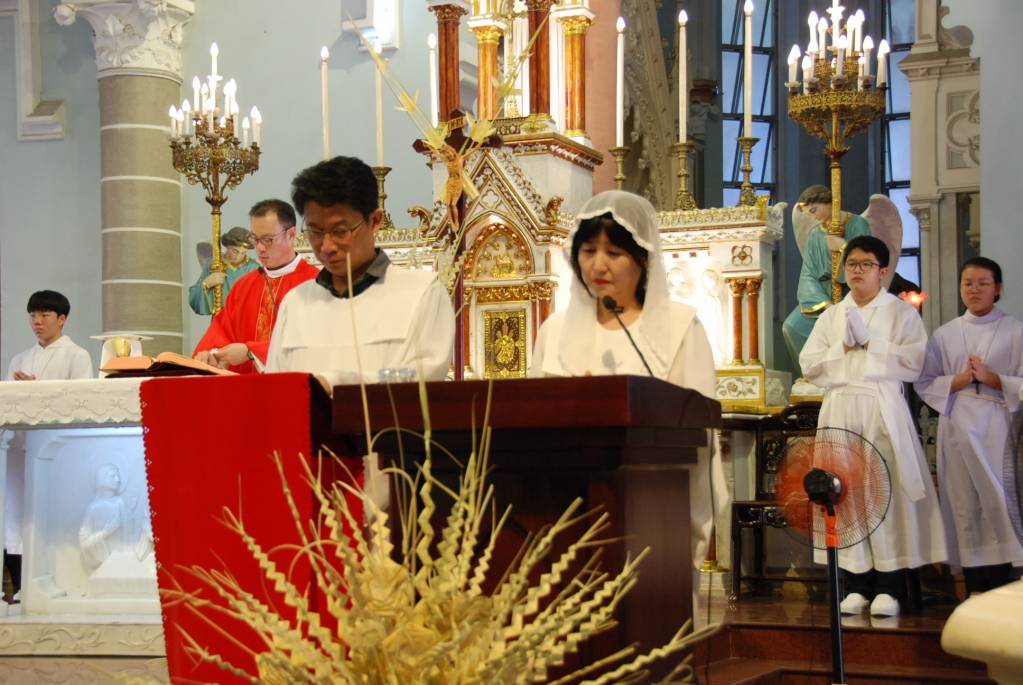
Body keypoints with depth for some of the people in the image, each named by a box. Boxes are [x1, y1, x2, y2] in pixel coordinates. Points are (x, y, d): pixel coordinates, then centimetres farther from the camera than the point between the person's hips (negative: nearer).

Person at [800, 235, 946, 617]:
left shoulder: (901, 312, 7)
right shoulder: (831, 317, 19)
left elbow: (915, 360, -6)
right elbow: (809, 364, 10)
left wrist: (869, 342, -6)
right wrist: (843, 347, -3)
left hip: (882, 410, -3)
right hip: (840, 410, 4)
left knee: (886, 491, -9)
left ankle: (889, 587, -7)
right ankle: (855, 585, 2)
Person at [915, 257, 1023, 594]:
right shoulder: (945, 334, 11)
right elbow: (925, 383, 8)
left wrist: (991, 377, -13)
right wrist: (960, 380, -7)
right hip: (958, 426, 2)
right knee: (965, 504, 2)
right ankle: (975, 588, 8)